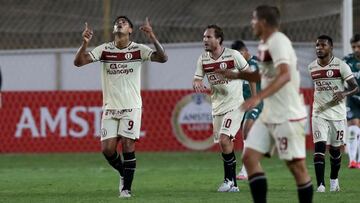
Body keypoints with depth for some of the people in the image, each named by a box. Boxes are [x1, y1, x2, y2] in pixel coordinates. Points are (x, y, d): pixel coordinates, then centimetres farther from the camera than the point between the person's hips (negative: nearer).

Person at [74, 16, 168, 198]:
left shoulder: (138, 50, -2)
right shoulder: (104, 50, 3)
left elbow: (162, 58, -15)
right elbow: (78, 62, -6)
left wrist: (153, 38, -30)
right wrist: (85, 44, -24)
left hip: (131, 107, -2)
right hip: (110, 108, 2)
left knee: (128, 145, -9)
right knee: (107, 149, -5)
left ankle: (126, 188, 2)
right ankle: (124, 173, 23)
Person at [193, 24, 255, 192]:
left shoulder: (233, 55, -11)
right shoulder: (203, 59, 1)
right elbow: (196, 79, 1)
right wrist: (197, 84, -24)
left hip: (234, 105, -5)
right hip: (217, 107, 5)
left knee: (224, 139, -20)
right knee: (224, 145, 9)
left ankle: (229, 178, -8)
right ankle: (232, 184, 18)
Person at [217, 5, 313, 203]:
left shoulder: (279, 42, -16)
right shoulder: (264, 44, 12)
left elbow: (285, 75, -31)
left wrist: (258, 97, -38)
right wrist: (235, 75, 17)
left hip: (288, 115, -9)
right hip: (268, 114, 9)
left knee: (296, 165, -4)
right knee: (249, 157, 1)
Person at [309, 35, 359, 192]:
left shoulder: (340, 66, -9)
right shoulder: (312, 67, 5)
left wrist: (343, 93, -30)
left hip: (337, 113, -2)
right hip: (319, 113, 2)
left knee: (335, 149, 9)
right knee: (319, 146, -13)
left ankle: (334, 180, 32)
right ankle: (320, 184, -16)